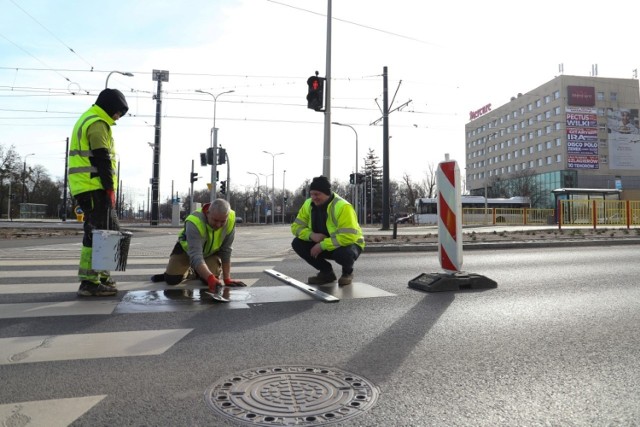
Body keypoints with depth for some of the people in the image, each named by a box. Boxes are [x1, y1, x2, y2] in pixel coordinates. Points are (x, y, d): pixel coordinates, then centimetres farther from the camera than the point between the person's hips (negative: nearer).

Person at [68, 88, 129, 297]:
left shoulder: (88, 120, 25)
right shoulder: (98, 123, -10)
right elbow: (102, 160, -18)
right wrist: (110, 187, -16)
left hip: (86, 187, 11)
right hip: (94, 187, -11)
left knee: (110, 230, 15)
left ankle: (101, 274, 21)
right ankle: (89, 282, -7)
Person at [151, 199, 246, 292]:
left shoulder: (231, 220, -30)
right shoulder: (194, 222, -40)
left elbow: (226, 251, -20)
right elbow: (195, 256, -46)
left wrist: (227, 279, -22)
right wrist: (210, 278, -60)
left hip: (212, 250, 2)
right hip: (187, 248, -2)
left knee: (210, 279, -16)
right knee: (172, 279, -11)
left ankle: (198, 272, 18)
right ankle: (189, 272, 22)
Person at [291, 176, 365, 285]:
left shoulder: (342, 207, -29)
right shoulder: (308, 204, -8)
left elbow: (348, 237, -35)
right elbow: (296, 226, -4)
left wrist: (322, 245, -33)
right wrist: (312, 235, -25)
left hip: (349, 244, -6)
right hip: (324, 245, 6)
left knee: (343, 254, -40)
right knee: (297, 243, -11)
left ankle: (347, 273, 0)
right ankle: (327, 272, 5)